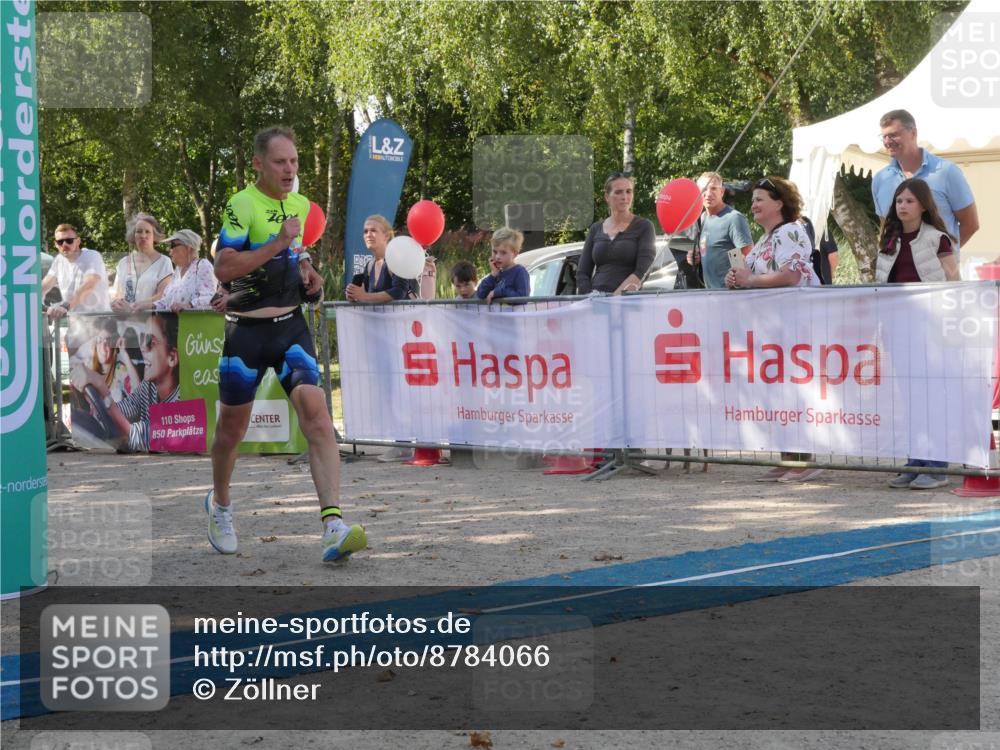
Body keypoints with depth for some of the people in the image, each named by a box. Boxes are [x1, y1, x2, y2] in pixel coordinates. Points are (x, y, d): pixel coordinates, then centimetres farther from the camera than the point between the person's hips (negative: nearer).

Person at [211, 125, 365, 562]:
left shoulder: (301, 204, 11)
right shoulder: (241, 204, -11)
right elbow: (223, 268, -20)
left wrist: (306, 272, 9)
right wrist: (277, 244, -22)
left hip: (291, 325, 4)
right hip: (248, 329, -4)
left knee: (315, 411, -15)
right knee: (233, 425, 10)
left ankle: (333, 528, -23)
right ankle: (220, 505, 39)